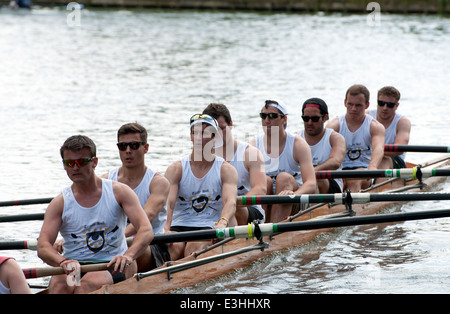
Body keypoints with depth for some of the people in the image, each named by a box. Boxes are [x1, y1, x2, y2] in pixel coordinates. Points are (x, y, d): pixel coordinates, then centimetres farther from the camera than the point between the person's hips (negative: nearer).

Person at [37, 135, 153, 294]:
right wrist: (62, 261, -32)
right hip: (75, 265, 1)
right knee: (60, 285, -34)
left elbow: (146, 231, -10)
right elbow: (43, 247, -7)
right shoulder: (59, 203, 4)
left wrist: (128, 255, -32)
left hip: (112, 267, -1)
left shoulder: (119, 192, 2)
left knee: (87, 284, -35)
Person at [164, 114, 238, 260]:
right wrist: (166, 230, -32)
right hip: (178, 227, 1)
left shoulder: (226, 170, 4)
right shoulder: (176, 169, 5)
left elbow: (230, 202, -15)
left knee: (195, 247, -34)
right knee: (174, 247, -33)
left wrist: (222, 223, -39)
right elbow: (168, 202, -10)